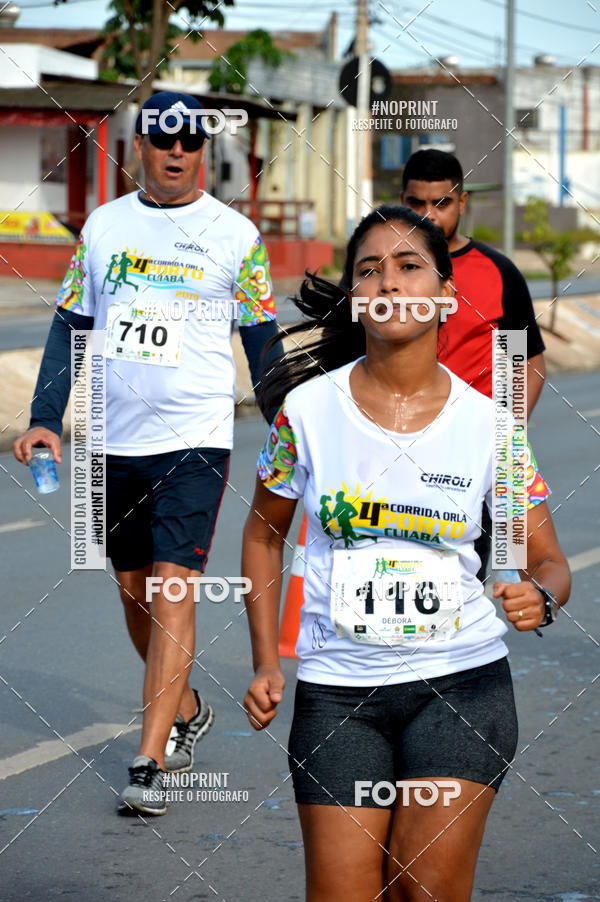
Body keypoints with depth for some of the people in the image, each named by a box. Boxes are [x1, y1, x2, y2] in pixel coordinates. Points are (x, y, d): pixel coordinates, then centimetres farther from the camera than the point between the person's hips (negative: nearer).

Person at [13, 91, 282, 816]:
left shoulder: (235, 234, 1)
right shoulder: (103, 226, 8)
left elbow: (263, 341, 7)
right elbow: (69, 325, 11)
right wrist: (45, 419, 2)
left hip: (196, 441, -4)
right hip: (115, 438, 4)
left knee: (172, 590, -13)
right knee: (134, 592, 12)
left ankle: (150, 762, -14)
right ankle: (186, 711, 35)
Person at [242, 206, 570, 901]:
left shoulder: (487, 424, -3)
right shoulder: (307, 408, -3)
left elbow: (548, 561, 4)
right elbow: (264, 533, 11)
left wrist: (539, 596, -20)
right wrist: (265, 664, 4)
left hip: (462, 683, 0)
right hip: (337, 689, 0)